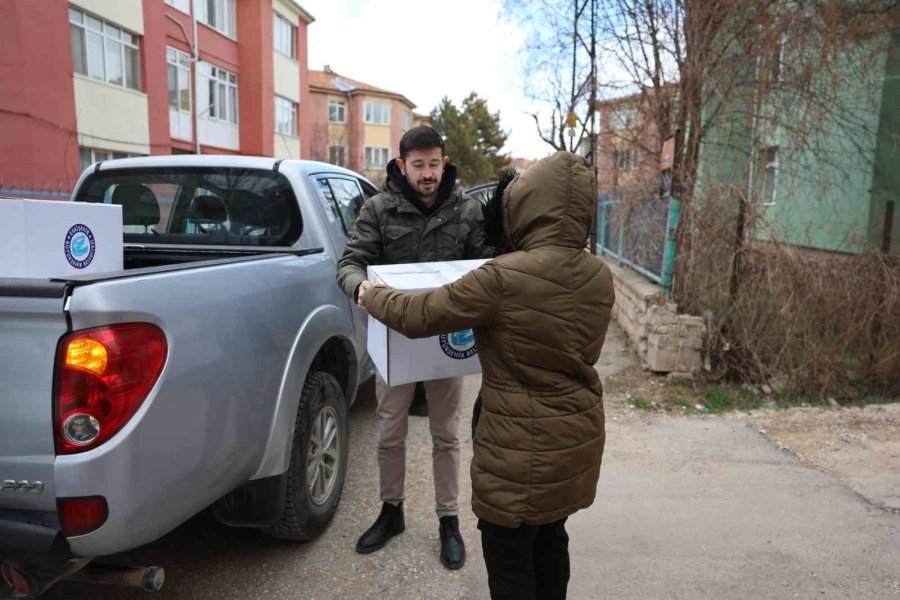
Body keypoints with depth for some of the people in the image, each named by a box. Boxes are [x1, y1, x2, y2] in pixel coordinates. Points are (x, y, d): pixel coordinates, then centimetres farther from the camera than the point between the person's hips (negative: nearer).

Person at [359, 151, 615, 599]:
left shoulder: (504, 277, -25)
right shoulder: (599, 276, -4)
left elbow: (417, 317, -16)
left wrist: (371, 297, 5)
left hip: (522, 445, -7)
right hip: (576, 436, 7)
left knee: (509, 557, 12)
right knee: (550, 542, 25)